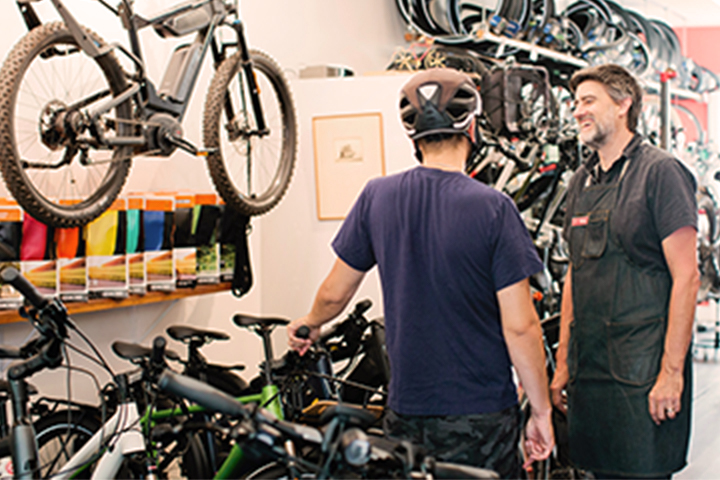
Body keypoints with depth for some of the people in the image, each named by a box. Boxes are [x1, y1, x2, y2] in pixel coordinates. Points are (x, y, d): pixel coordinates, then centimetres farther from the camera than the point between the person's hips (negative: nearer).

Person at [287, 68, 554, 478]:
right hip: (482, 418, -3)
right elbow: (519, 326, -14)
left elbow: (335, 293, 8)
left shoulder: (377, 197, -3)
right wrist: (542, 410, -2)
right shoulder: (494, 208, -14)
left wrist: (311, 322, 30)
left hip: (407, 413, 3)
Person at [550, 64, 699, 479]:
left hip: (643, 373, -6)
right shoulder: (582, 181, 15)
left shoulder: (660, 172, -7)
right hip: (588, 372, 7)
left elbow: (686, 276, -11)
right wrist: (563, 363, 15)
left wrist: (672, 371, -15)